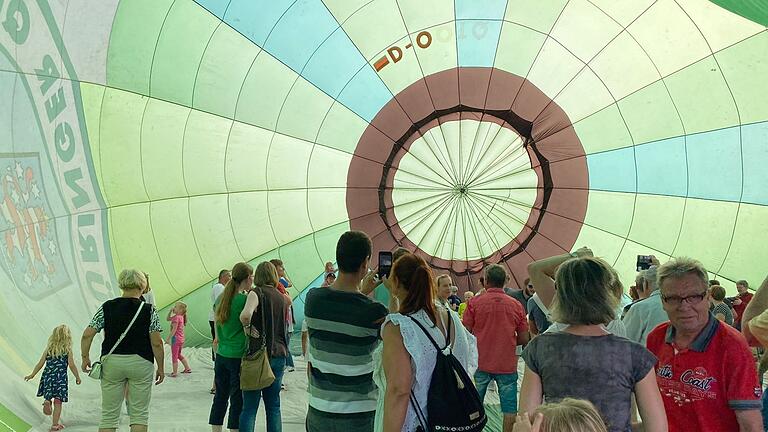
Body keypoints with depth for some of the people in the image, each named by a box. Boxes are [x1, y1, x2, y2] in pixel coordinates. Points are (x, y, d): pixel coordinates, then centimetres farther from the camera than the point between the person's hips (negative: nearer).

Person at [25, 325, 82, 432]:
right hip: (61, 378, -2)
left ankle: (47, 401, -11)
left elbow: (40, 364, 7)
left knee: (48, 396, 23)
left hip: (48, 376, 3)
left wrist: (32, 375, 17)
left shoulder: (48, 349, 6)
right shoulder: (68, 350, -2)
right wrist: (77, 377, 6)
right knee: (58, 402, 4)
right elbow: (72, 365, -5)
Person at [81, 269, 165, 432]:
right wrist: (161, 368, 2)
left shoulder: (107, 307, 1)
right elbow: (157, 343, -7)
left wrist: (85, 357, 9)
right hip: (140, 363, -2)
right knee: (140, 414, 7)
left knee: (109, 415, 9)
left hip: (111, 363, 2)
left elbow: (87, 335, -3)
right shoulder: (149, 310, -5)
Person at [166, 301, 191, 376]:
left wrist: (168, 338, -20)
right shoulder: (181, 317, 10)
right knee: (179, 354, 23)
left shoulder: (176, 317, -17)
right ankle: (187, 368, 27)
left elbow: (174, 329, -22)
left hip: (176, 338, -9)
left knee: (174, 356, -1)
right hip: (181, 339, 9)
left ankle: (175, 372, 1)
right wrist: (170, 311, 8)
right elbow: (168, 319, 22)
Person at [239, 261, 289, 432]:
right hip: (279, 354, 5)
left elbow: (246, 314, -26)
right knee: (273, 405, 11)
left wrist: (247, 327, -10)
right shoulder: (282, 297, 12)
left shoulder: (257, 292, -7)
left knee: (249, 407, -2)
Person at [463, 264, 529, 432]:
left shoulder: (475, 303, -5)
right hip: (507, 365, 0)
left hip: (480, 363, 0)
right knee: (509, 407, 7)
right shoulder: (516, 305, 0)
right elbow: (524, 339, 3)